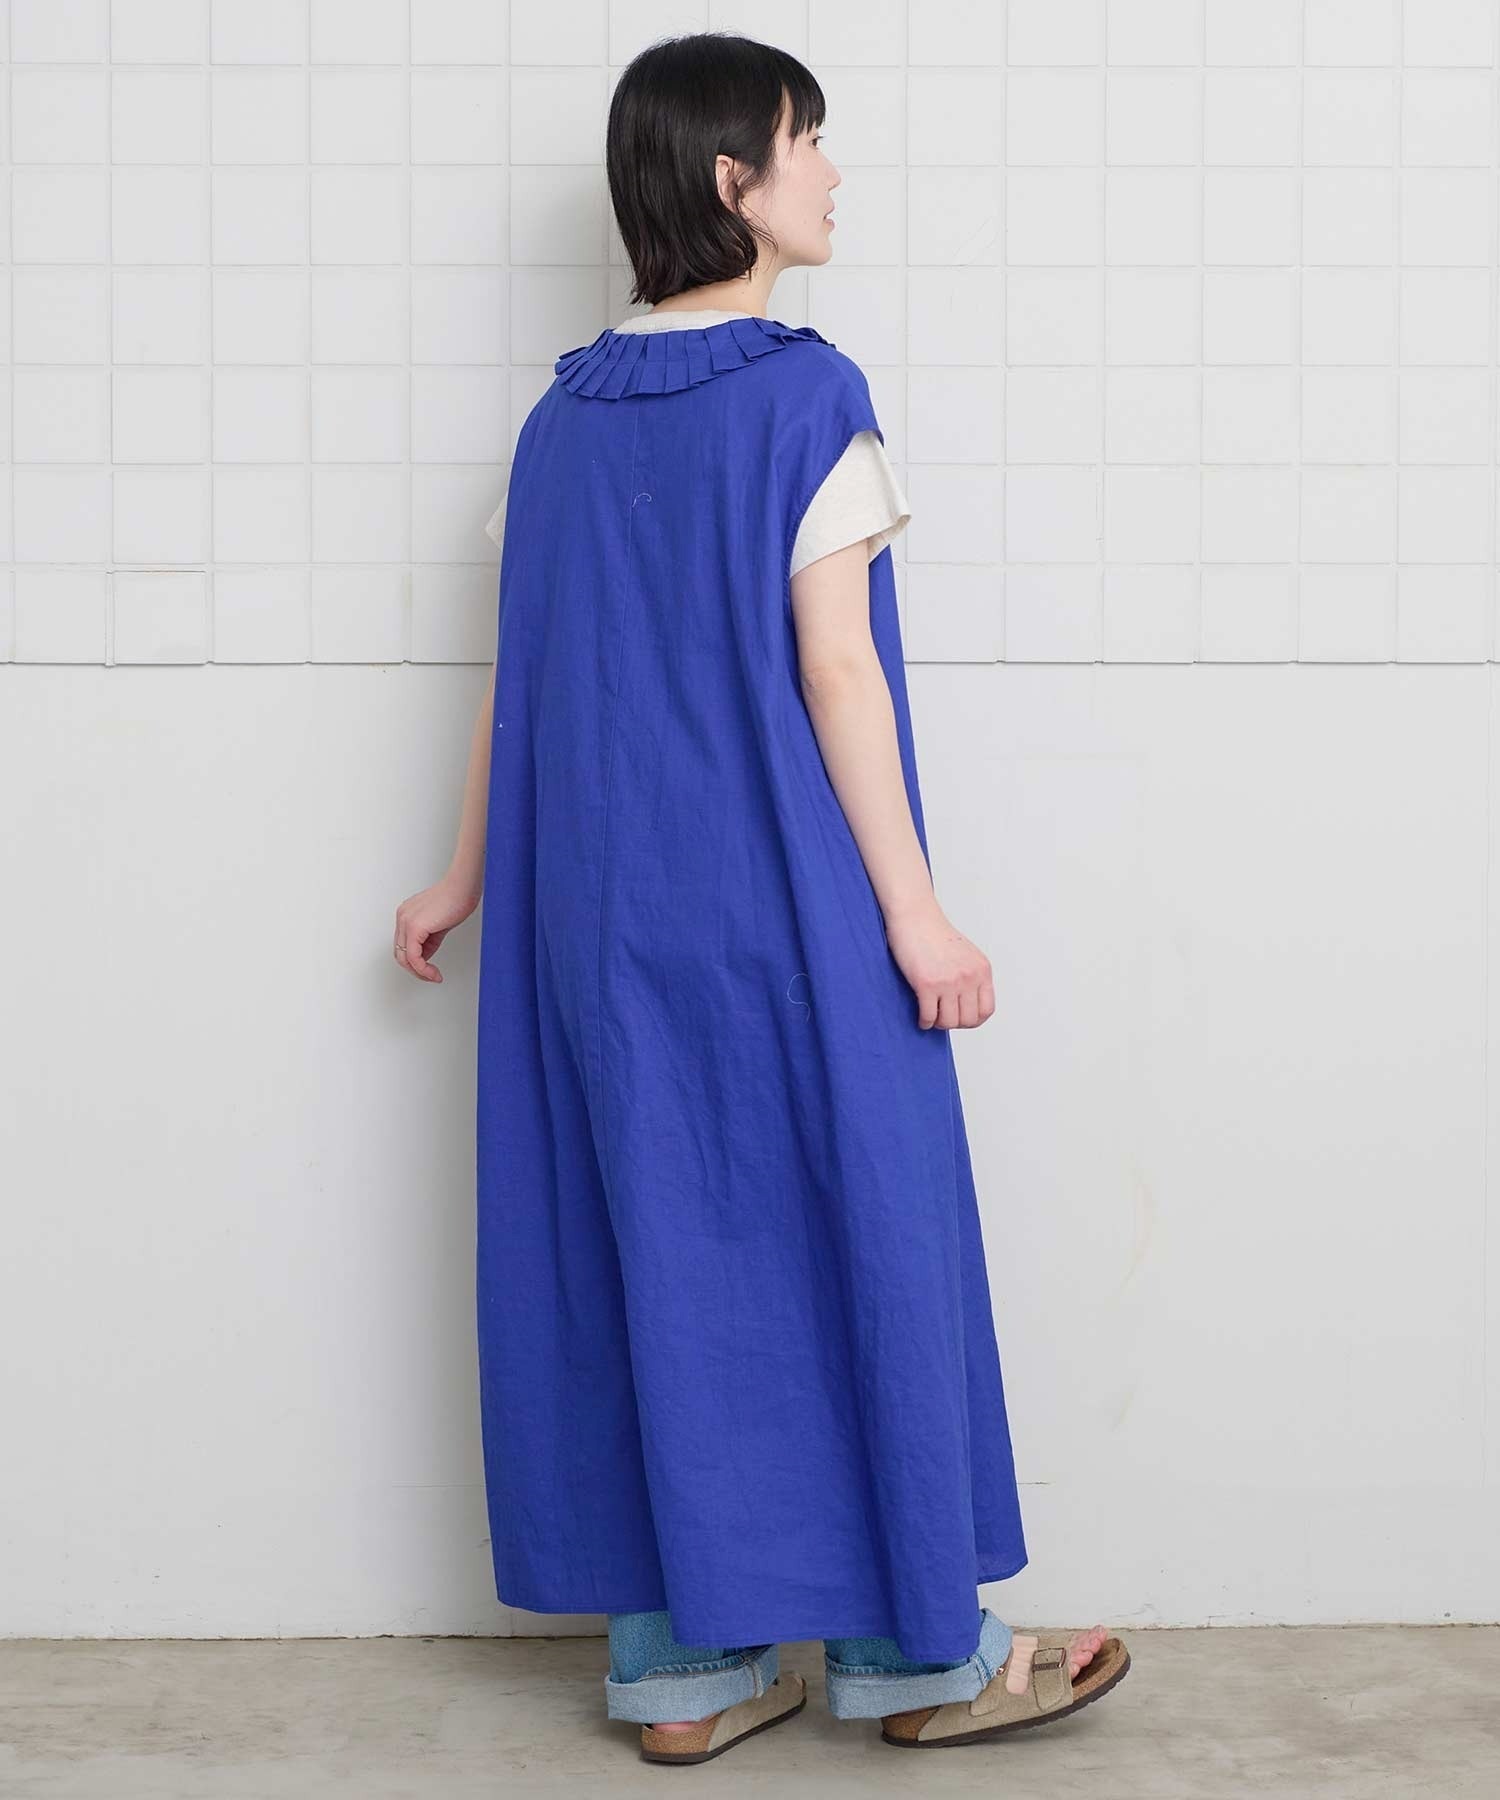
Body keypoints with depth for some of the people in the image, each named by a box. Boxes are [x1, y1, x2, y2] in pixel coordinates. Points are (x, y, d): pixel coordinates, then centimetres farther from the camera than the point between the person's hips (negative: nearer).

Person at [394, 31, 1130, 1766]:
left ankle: (676, 1658, 16)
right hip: (785, 908, -6)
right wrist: (912, 909, -13)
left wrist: (467, 878, 19)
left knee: (651, 1249, 10)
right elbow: (832, 672, -14)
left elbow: (517, 676, 10)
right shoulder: (806, 398, -10)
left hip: (603, 912, 6)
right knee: (849, 1235, 5)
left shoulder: (565, 415, 8)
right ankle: (914, 1648, 16)